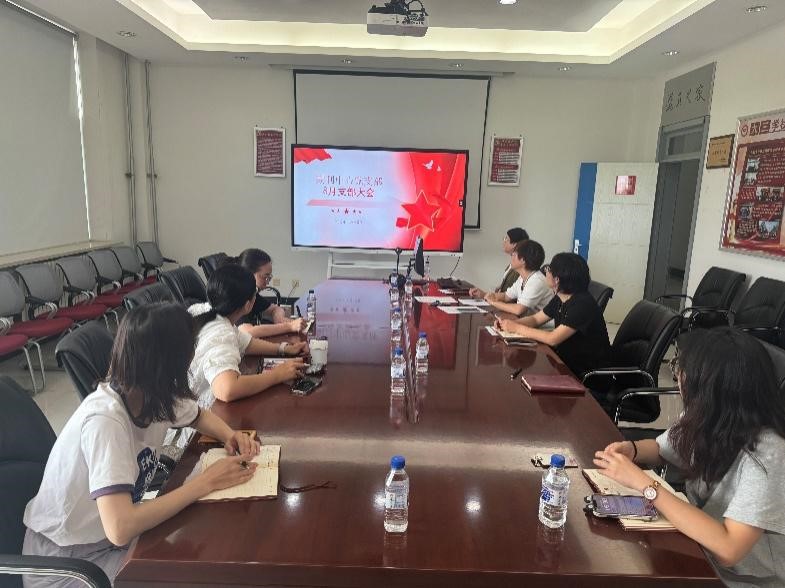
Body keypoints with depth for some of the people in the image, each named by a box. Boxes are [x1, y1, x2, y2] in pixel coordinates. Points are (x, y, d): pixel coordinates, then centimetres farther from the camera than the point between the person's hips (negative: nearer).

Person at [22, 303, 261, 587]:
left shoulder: (154, 394, -11)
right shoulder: (105, 419, -33)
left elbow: (199, 415, 10)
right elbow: (120, 529, -41)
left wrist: (230, 435, -11)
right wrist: (207, 481, -32)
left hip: (112, 529, 7)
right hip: (66, 562, -7)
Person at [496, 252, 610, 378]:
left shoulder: (583, 303, -24)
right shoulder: (560, 299, 0)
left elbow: (553, 339, -26)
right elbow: (535, 319, 11)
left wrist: (517, 328, -20)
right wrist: (510, 323, -8)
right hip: (566, 358, 7)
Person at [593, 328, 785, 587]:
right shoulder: (704, 419, -8)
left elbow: (728, 548, -35)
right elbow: (660, 448, 10)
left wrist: (643, 483, -34)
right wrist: (630, 449, -13)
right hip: (699, 552, 6)